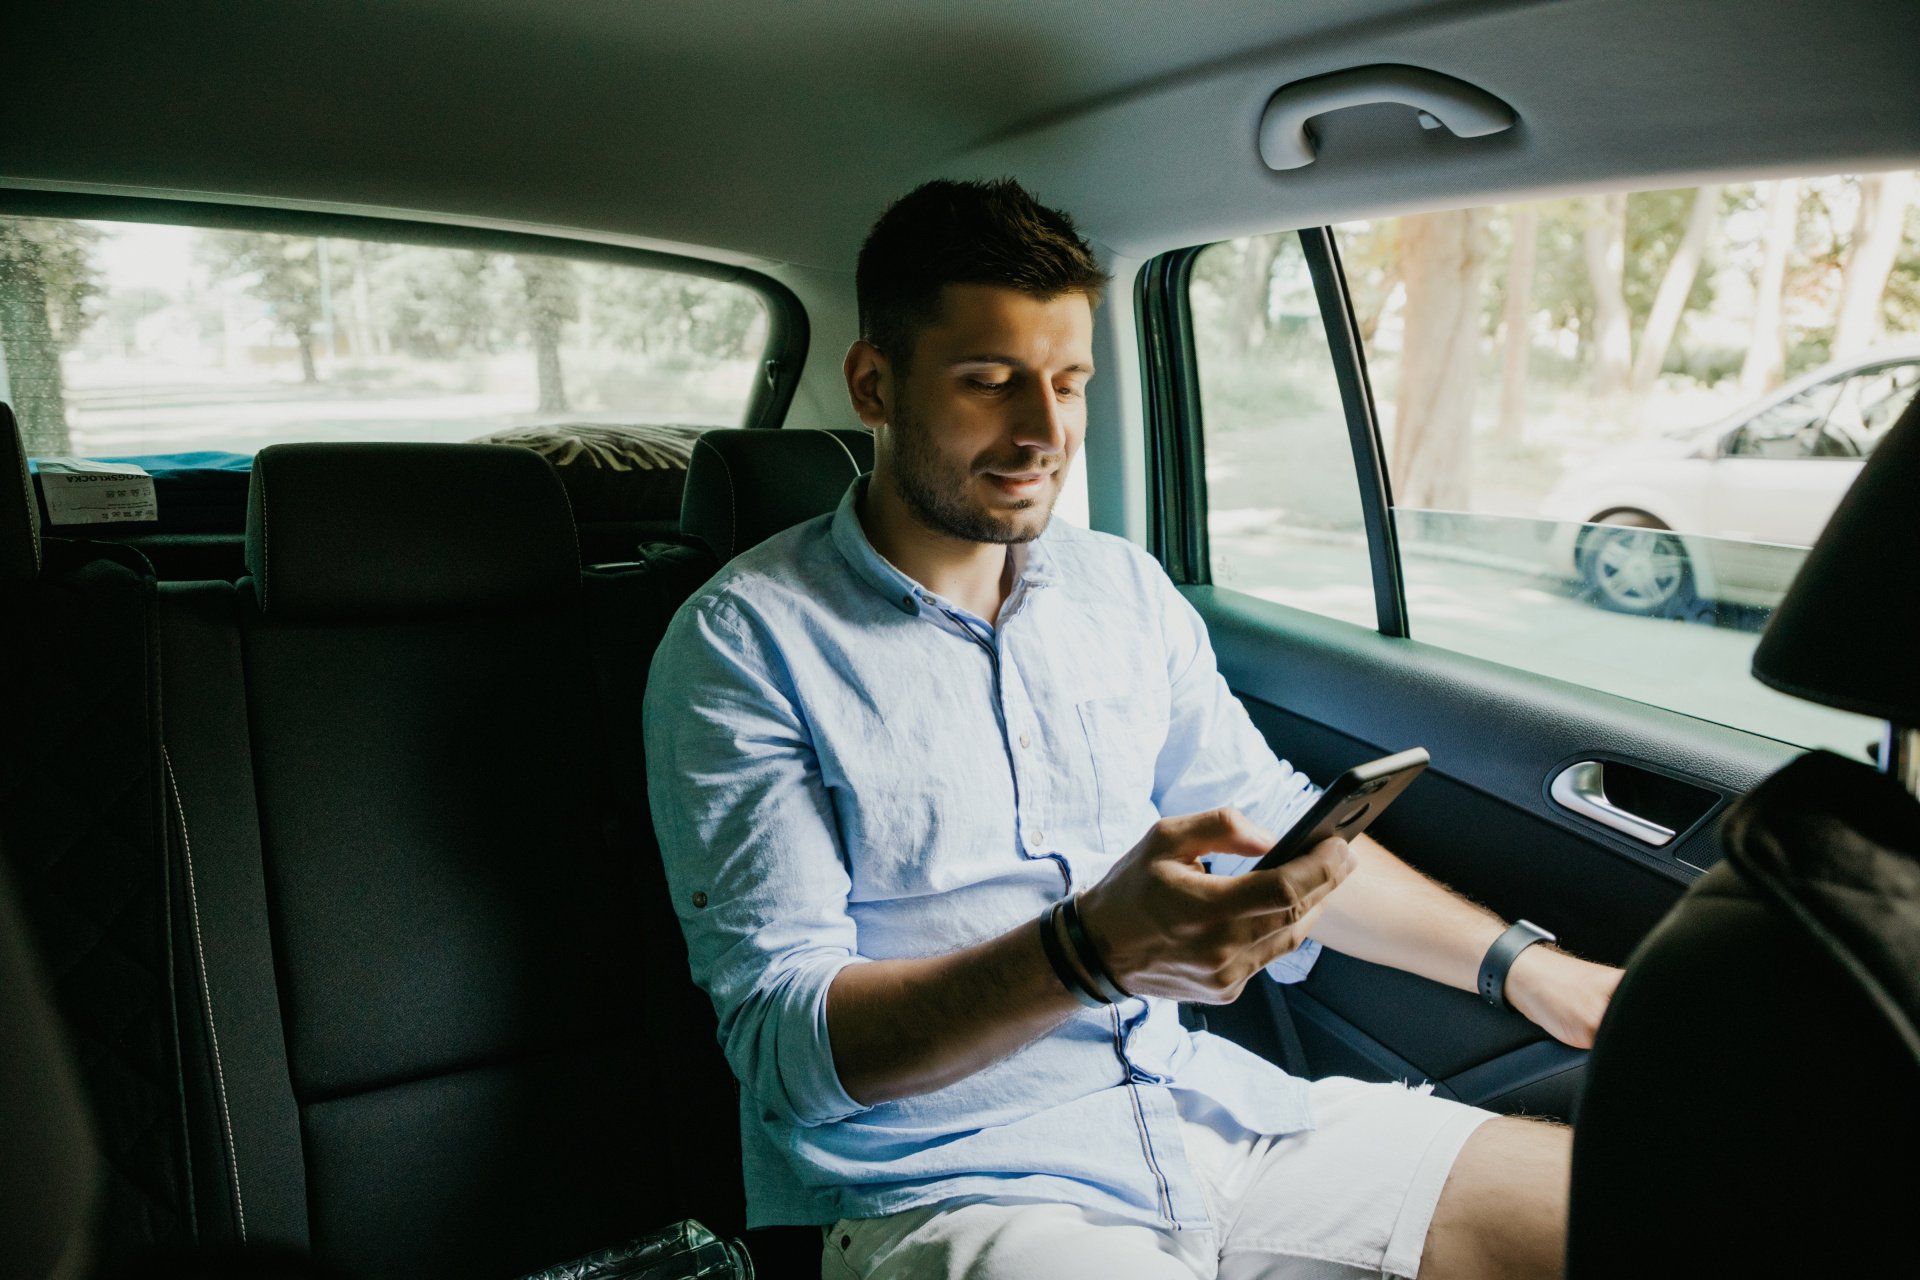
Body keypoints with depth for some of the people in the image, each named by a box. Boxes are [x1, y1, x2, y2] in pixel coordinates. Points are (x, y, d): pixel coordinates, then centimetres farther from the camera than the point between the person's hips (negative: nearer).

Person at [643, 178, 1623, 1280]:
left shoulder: (1128, 590, 8)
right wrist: (1091, 951, -30)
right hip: (951, 1180, -5)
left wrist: (1525, 965, 10)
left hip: (1201, 1104, 6)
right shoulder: (743, 643, -10)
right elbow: (783, 1042, -16)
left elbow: (1276, 831, 18)